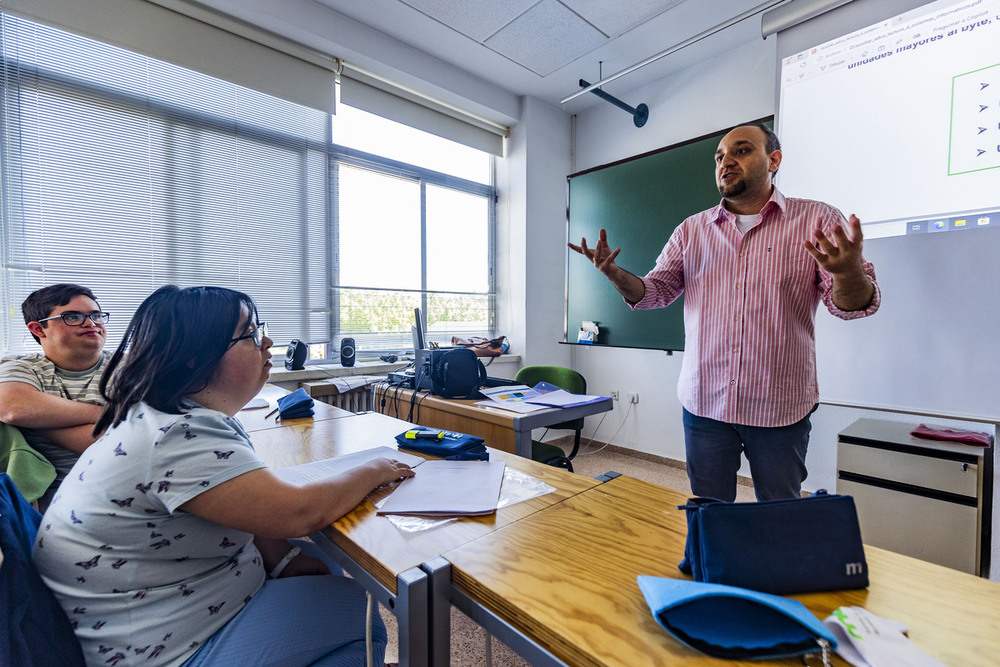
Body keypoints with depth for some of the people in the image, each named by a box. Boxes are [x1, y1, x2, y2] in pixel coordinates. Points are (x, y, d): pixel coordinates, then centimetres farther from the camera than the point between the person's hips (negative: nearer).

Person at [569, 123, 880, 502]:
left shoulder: (818, 221, -1)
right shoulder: (691, 230, 6)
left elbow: (851, 303, -5)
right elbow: (656, 291, 6)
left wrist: (848, 273, -29)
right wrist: (616, 275, -13)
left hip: (780, 408, -1)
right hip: (704, 403, 2)